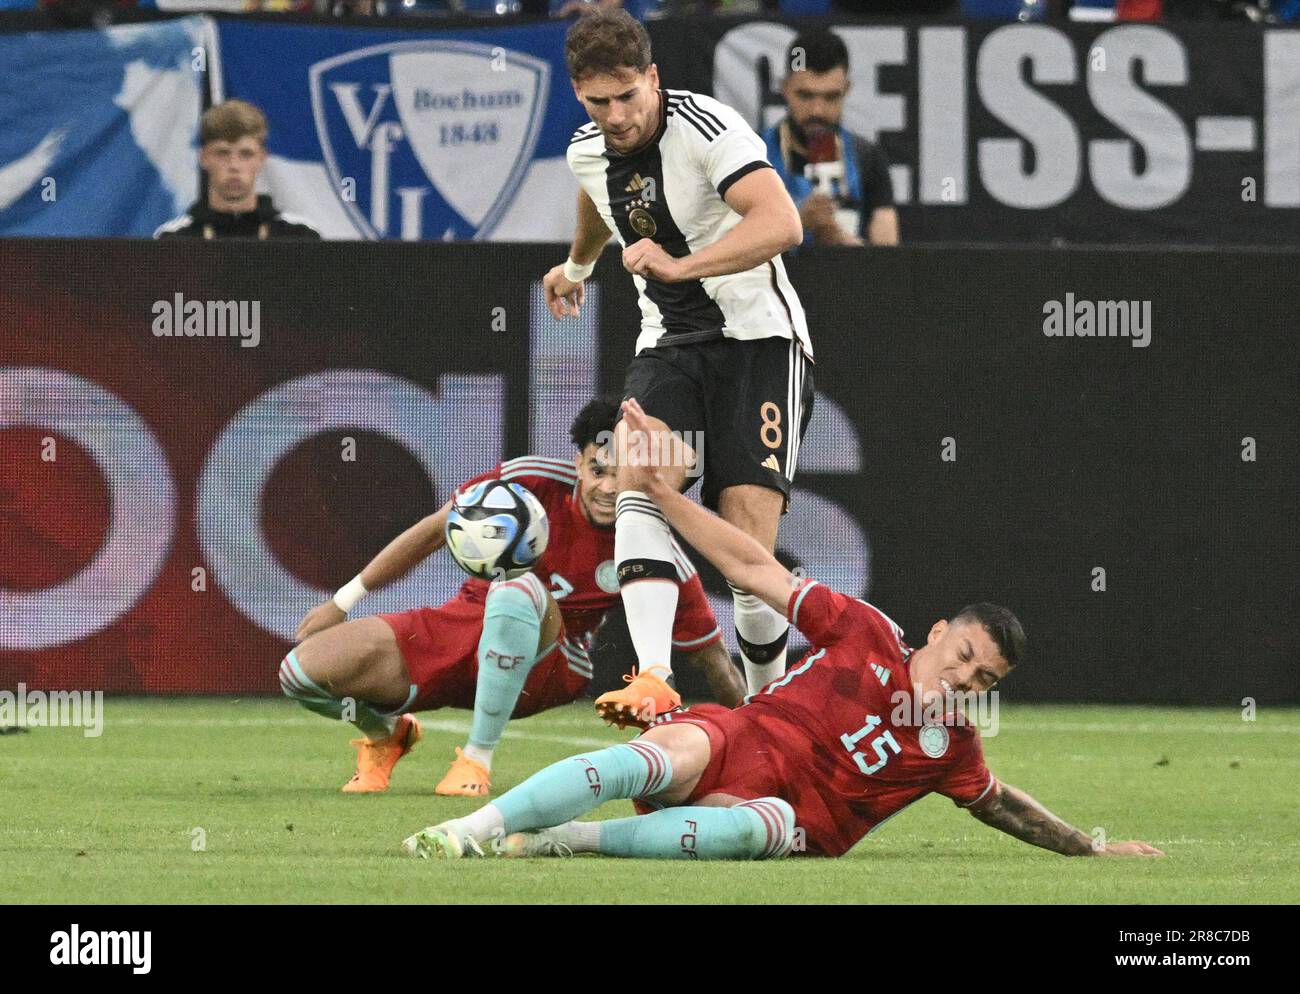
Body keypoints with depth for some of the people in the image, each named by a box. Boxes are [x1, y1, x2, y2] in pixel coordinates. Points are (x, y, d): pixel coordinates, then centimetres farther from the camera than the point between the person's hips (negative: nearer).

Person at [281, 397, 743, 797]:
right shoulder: (534, 479, -14)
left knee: (518, 592, -41)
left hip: (545, 666, -2)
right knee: (302, 671, -18)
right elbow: (436, 530, -1)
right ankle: (383, 732, 18)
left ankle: (477, 758, -27)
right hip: (465, 620, 2)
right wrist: (343, 601, 2)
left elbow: (711, 656, -6)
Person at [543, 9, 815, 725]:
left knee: (747, 546, -17)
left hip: (759, 338, -5)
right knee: (639, 471, -27)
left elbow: (781, 224, -32)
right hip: (669, 344, 5)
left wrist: (680, 266, -42)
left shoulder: (705, 127, -18)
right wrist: (577, 266, 51)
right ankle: (654, 682, -40)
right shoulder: (587, 152, 5)